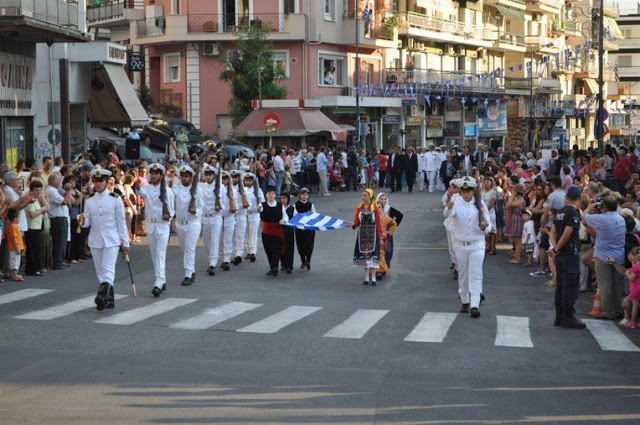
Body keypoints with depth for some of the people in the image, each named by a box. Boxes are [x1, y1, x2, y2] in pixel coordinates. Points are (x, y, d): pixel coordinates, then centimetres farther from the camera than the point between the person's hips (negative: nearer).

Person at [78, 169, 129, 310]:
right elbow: (88, 222, 6)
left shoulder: (115, 199, -3)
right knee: (100, 272, 8)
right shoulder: (89, 201, 5)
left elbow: (121, 222, 0)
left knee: (108, 270, -14)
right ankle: (109, 299, 17)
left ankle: (103, 296, -24)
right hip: (95, 240, 4)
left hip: (112, 240, -4)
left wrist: (125, 242, -1)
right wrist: (83, 221, -18)